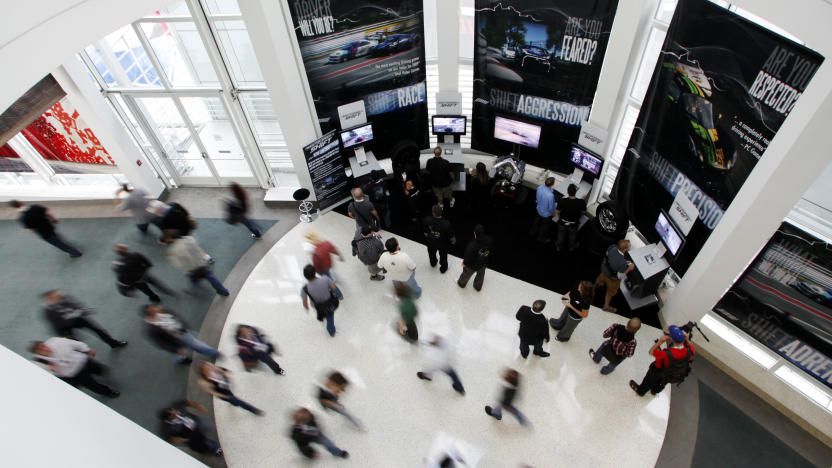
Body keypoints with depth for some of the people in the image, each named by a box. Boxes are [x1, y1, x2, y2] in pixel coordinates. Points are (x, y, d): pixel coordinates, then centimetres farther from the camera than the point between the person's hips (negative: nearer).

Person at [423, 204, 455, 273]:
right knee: (443, 256, 29)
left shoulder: (427, 220, -34)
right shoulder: (446, 224, -40)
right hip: (442, 244, -2)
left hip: (431, 242, 2)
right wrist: (453, 240, 1)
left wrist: (428, 237, 9)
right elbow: (451, 236, -23)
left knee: (432, 253, 35)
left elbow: (425, 232, -15)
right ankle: (443, 268, 55)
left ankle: (433, 263, 65)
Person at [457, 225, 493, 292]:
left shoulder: (472, 245, -43)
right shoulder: (489, 241, -26)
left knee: (466, 274, 29)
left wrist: (464, 263, -5)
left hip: (472, 266, -4)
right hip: (484, 264, 4)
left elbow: (468, 256, -26)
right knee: (480, 276, 33)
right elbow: (490, 251, -6)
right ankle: (478, 287, 60)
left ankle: (461, 283, 59)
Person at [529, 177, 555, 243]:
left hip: (539, 210, 6)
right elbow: (551, 207, -25)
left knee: (536, 222, 31)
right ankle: (541, 239, 46)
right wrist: (553, 213, -4)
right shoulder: (550, 195, -42)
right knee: (544, 226, 22)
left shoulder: (540, 187, -24)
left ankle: (532, 234, 56)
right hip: (546, 213, -6)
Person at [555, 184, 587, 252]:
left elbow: (557, 211, -18)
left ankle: (559, 247, 54)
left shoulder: (562, 201, -34)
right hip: (573, 224, 0)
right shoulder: (581, 202, -32)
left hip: (563, 223, 0)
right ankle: (572, 247, 57)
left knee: (561, 235, 30)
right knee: (572, 236, 31)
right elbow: (584, 212, -12)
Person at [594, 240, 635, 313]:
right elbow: (621, 275, -28)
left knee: (601, 278, 41)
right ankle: (606, 306, 51)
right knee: (611, 291, 25)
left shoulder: (612, 247, -29)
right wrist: (629, 268, -19)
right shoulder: (622, 263, -44)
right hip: (612, 278, -6)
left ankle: (596, 285, 77)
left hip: (604, 269, 6)